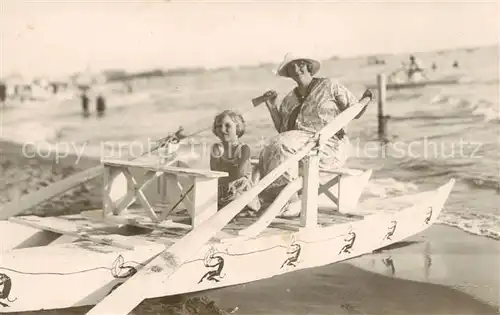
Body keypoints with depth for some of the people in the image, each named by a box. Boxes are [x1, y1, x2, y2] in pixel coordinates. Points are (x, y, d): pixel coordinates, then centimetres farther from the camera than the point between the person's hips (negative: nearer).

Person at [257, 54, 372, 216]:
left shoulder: (328, 86, 5)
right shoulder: (289, 99, 20)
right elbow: (282, 129, 15)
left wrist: (366, 100, -16)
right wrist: (271, 107, 6)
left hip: (328, 147, -5)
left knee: (282, 145, -30)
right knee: (269, 152, -25)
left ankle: (291, 201, -25)